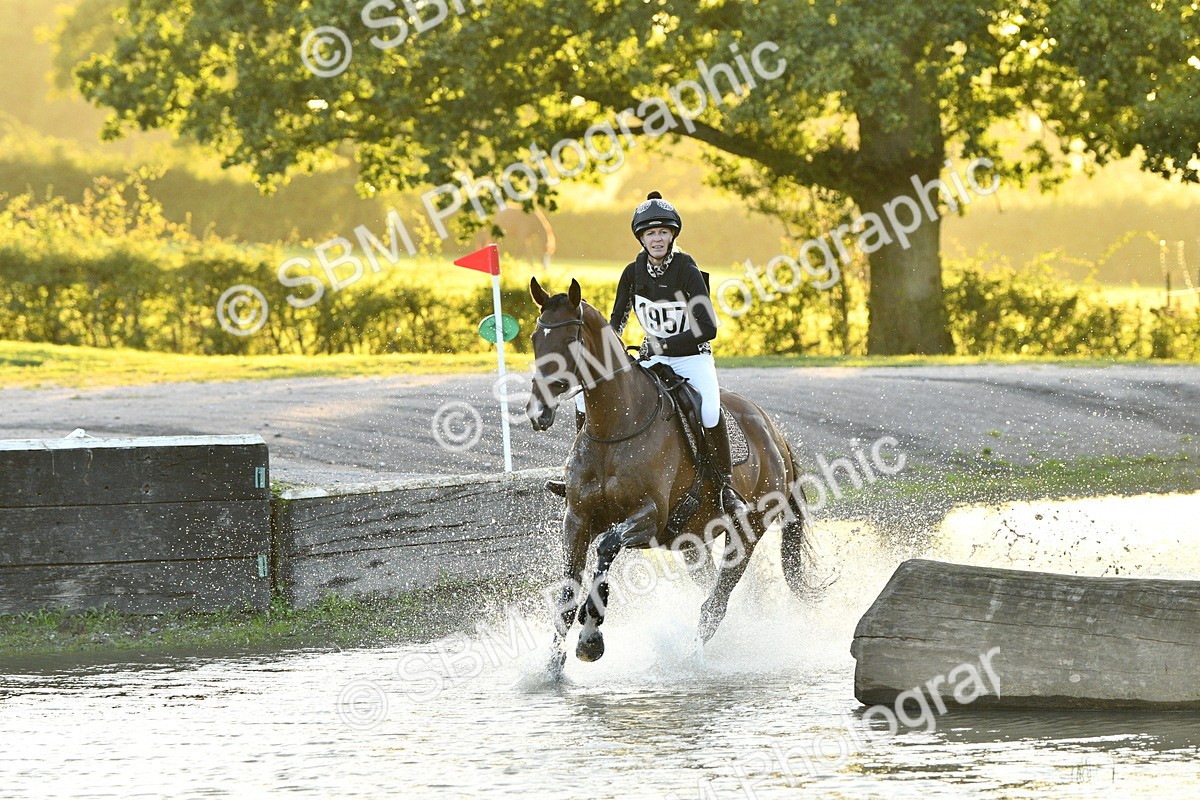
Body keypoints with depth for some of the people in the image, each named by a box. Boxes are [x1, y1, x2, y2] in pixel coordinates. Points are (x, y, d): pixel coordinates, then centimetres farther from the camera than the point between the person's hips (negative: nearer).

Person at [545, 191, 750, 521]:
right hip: (653, 359, 5)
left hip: (693, 358, -5)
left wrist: (664, 345, -28)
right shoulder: (634, 273, -1)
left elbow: (708, 328, -22)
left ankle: (727, 487, -21)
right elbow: (617, 320, 13)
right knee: (586, 396, -7)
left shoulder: (687, 271, -16)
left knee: (709, 412, -36)